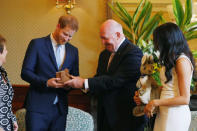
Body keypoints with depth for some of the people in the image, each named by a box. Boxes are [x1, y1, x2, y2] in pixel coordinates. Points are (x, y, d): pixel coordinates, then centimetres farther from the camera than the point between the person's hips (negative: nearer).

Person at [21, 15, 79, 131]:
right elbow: (25, 72, -5)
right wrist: (46, 82, -20)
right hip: (38, 108, -4)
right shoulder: (37, 44, -2)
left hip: (60, 108, 4)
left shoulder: (73, 50, 12)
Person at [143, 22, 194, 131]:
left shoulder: (182, 61, -16)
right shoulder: (172, 60, 10)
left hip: (175, 114, -8)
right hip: (164, 112, 8)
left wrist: (155, 102, -15)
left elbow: (185, 99, -17)